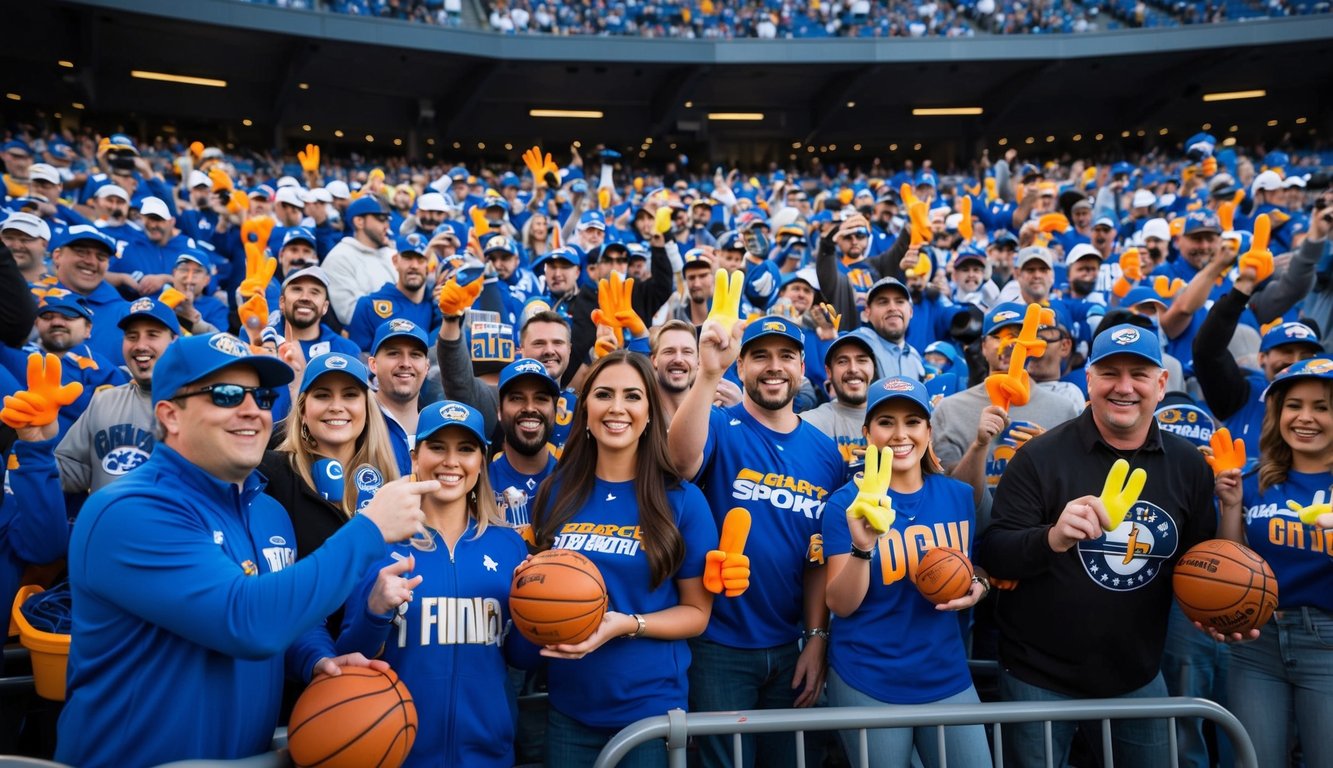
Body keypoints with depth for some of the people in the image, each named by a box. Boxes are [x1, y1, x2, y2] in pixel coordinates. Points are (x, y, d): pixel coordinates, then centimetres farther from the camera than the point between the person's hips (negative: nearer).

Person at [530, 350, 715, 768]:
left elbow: (696, 612, -4)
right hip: (568, 708, 3)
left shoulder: (681, 499, -8)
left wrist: (627, 624, -19)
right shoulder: (555, 491, 0)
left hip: (650, 708, -2)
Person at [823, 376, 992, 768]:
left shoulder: (960, 496, 0)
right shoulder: (847, 502, -11)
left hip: (947, 676, 3)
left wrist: (978, 586, -6)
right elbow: (841, 604, -14)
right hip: (867, 684, -3)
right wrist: (862, 546, -31)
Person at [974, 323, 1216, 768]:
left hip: (1138, 677, 4)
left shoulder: (1189, 465, 0)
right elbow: (991, 555, -18)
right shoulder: (1041, 456, -15)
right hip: (1040, 677, -4)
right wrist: (1052, 538, -36)